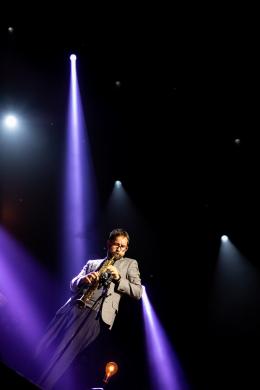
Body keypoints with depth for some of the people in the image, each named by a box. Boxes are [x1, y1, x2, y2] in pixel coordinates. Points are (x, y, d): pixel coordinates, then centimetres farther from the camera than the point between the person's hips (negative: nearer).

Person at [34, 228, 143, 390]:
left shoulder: (130, 264, 17)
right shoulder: (92, 263, 25)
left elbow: (138, 292, 6)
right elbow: (73, 284, 17)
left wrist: (118, 278, -7)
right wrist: (83, 279, -5)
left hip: (96, 314, -4)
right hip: (73, 307, 5)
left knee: (62, 356, -17)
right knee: (43, 350, -2)